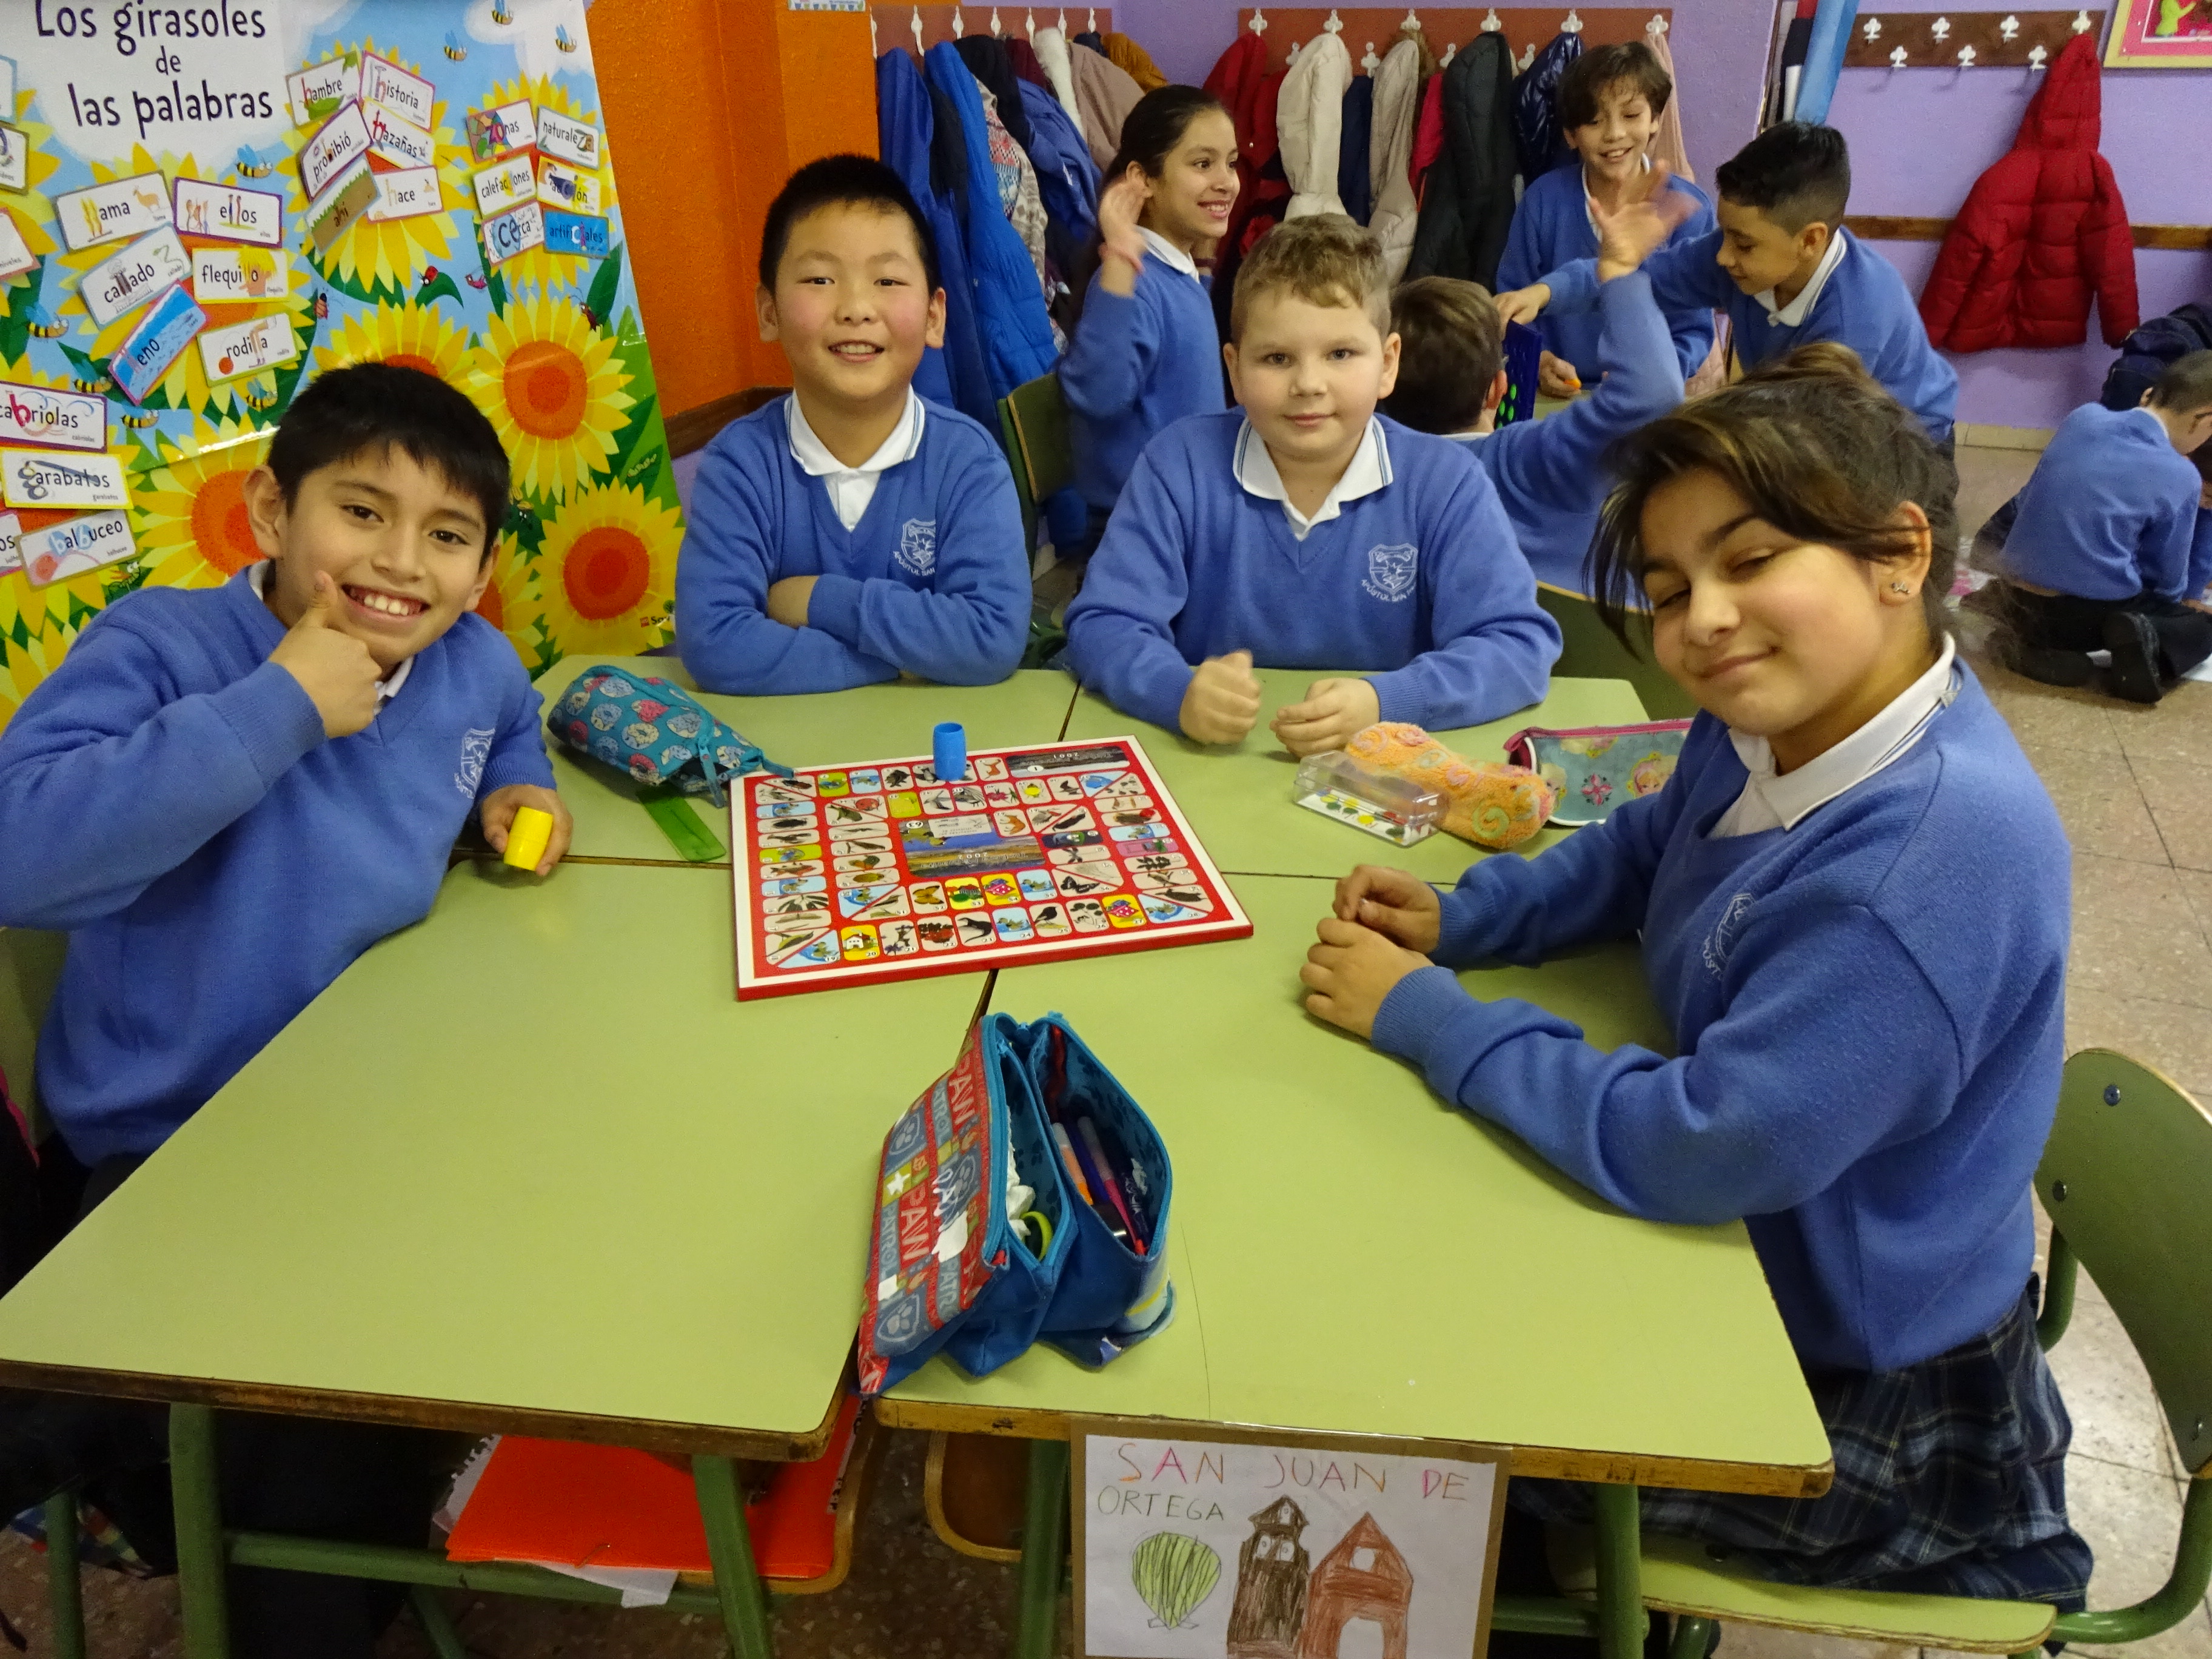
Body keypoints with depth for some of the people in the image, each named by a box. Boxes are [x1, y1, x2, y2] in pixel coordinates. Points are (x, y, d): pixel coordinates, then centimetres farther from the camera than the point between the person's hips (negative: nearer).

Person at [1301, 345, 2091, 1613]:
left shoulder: (1941, 855, -35)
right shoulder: (1779, 716, -9)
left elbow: (1692, 1149, -33)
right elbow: (1645, 850, 11)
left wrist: (1419, 1013, -23)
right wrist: (1457, 918, -6)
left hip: (1852, 1399, -7)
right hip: (1742, 1240, 8)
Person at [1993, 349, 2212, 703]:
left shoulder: (2083, 417, 0)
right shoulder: (2180, 478, -9)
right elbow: (2167, 576, 3)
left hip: (2017, 594, 3)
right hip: (2088, 611, -3)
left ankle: (2031, 639, 7)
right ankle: (2147, 648, -9)